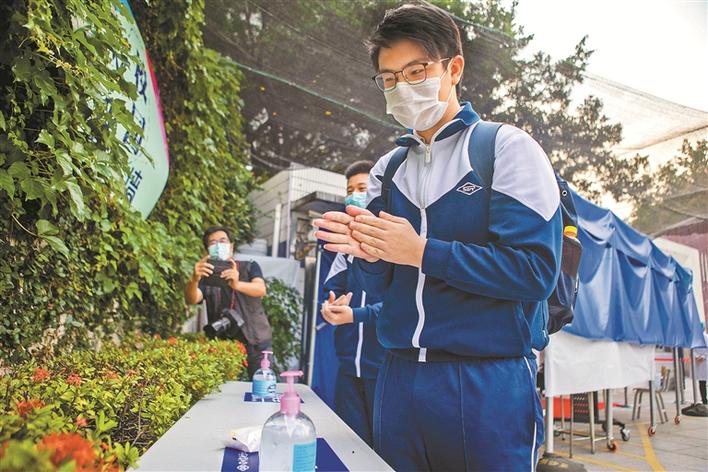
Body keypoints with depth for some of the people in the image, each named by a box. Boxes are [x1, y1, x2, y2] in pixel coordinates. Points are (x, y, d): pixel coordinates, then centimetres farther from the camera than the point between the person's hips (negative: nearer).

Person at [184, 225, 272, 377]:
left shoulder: (249, 267, 2)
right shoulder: (206, 275, 4)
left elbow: (261, 289, -17)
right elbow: (191, 300, -14)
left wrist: (237, 284, -38)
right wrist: (194, 280, -36)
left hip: (256, 342, -1)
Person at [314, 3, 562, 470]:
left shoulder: (507, 148, -4)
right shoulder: (388, 168, 11)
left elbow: (535, 271, -15)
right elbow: (382, 286, 11)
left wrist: (420, 252, -18)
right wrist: (368, 255, -11)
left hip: (488, 383, -4)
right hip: (400, 377, 5)